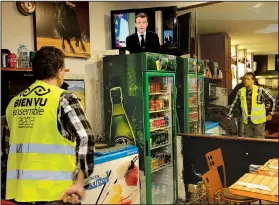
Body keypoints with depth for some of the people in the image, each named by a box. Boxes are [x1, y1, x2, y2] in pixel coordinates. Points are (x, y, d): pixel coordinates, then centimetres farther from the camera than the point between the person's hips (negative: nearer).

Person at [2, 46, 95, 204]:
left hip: (18, 190, 6)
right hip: (52, 192, -6)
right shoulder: (63, 99, -9)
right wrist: (79, 182, -16)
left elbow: (7, 147, 16)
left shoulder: (14, 103, 9)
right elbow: (85, 138, -20)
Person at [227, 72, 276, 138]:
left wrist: (271, 114, 2)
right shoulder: (240, 91, 1)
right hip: (246, 121, 4)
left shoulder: (260, 90, -9)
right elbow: (234, 105, 9)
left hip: (258, 121, -3)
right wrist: (229, 117, 6)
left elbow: (273, 101, 0)